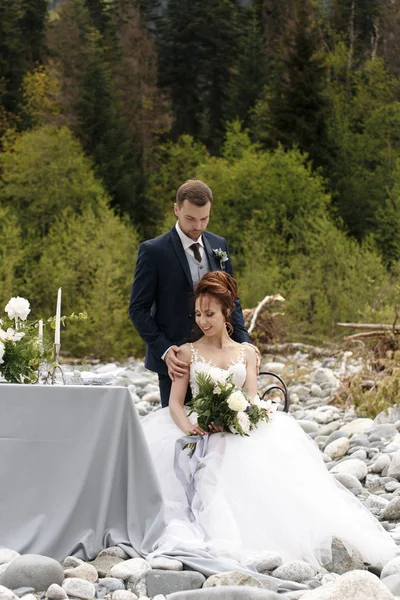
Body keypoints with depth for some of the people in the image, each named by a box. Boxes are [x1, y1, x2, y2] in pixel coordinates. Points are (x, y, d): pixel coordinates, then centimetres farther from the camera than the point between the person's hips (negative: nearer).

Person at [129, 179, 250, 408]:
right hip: (176, 359, -4)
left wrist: (243, 342, 0)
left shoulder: (219, 245, 8)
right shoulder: (153, 251, -7)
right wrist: (164, 350, -18)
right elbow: (138, 309, -7)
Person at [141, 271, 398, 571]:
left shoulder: (246, 353, 17)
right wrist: (190, 428, -19)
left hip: (238, 434, 1)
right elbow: (175, 403, 4)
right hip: (199, 436, -1)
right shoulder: (188, 352, 12)